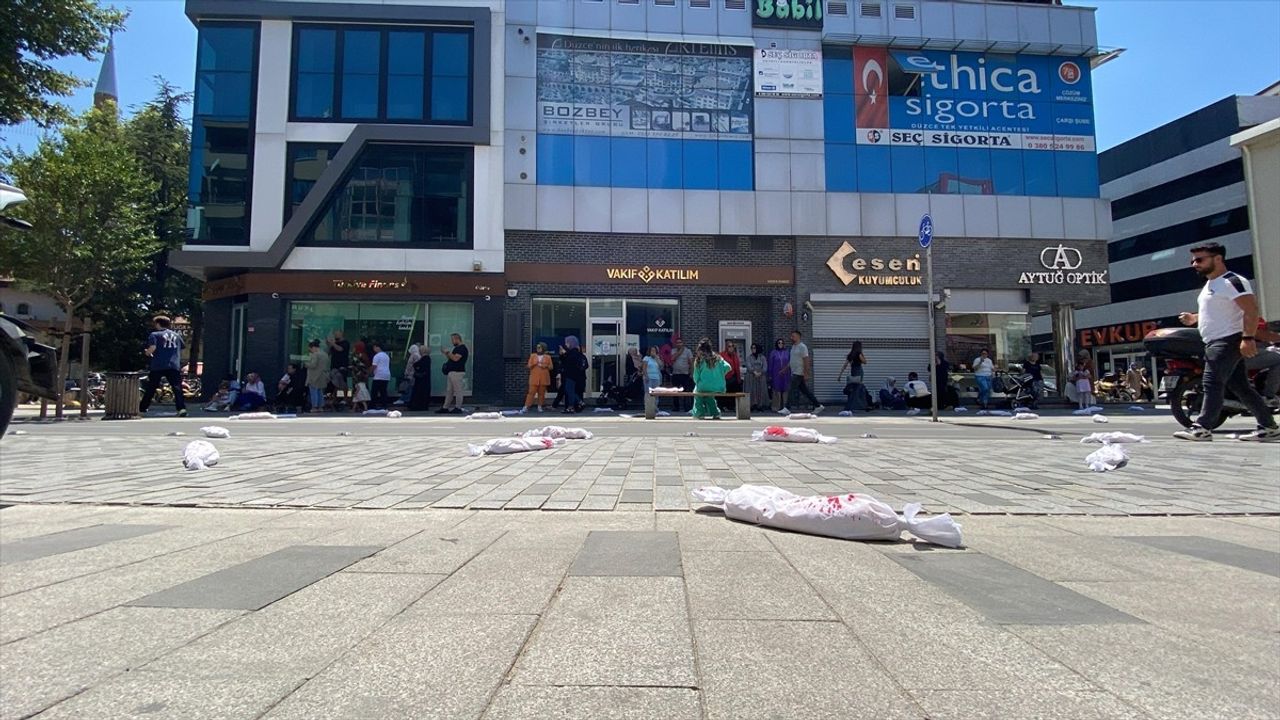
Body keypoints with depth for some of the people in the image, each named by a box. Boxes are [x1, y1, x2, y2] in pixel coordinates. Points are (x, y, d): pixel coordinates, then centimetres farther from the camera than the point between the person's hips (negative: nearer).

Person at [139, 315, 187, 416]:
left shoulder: (154, 335, 3)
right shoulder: (177, 335, 17)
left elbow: (152, 348, -12)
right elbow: (182, 351, 20)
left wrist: (148, 353, 8)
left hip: (158, 366, -1)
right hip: (174, 365, 2)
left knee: (151, 388, 13)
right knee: (177, 387, -8)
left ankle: (142, 408, 23)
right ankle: (182, 408, -23)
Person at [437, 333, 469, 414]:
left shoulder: (462, 348, -10)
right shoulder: (456, 348, 20)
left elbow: (455, 358, -21)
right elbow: (451, 359, 25)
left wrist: (448, 352, -10)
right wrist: (445, 353, 12)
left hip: (457, 372, -10)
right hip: (451, 372, 10)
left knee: (457, 391, -6)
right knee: (449, 391, 10)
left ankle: (458, 408, -2)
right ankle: (445, 408, 13)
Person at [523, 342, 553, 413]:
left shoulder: (548, 357, 9)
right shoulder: (532, 356, 11)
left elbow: (551, 367, 7)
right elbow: (529, 365, 6)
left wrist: (545, 366, -11)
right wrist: (534, 364, -12)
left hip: (544, 378, 1)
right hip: (534, 378, -1)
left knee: (542, 393, 0)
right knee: (531, 392, -7)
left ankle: (540, 406, 10)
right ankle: (526, 407, -7)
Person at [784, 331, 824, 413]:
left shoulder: (802, 347, -12)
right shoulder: (793, 347, 17)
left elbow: (806, 360, -17)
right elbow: (791, 361, 23)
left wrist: (806, 372, -21)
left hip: (799, 373, -9)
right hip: (794, 372, 9)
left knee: (792, 390, -10)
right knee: (805, 391, 11)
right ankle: (818, 406, 16)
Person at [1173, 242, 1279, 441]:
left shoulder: (1232, 281, -11)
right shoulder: (1210, 284, 20)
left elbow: (1251, 310, -20)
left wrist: (1248, 338, -28)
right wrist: (1194, 318, 16)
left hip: (1228, 341, -10)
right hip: (1215, 343, 10)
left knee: (1212, 383, -15)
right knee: (1240, 386, 11)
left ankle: (1201, 428, -18)